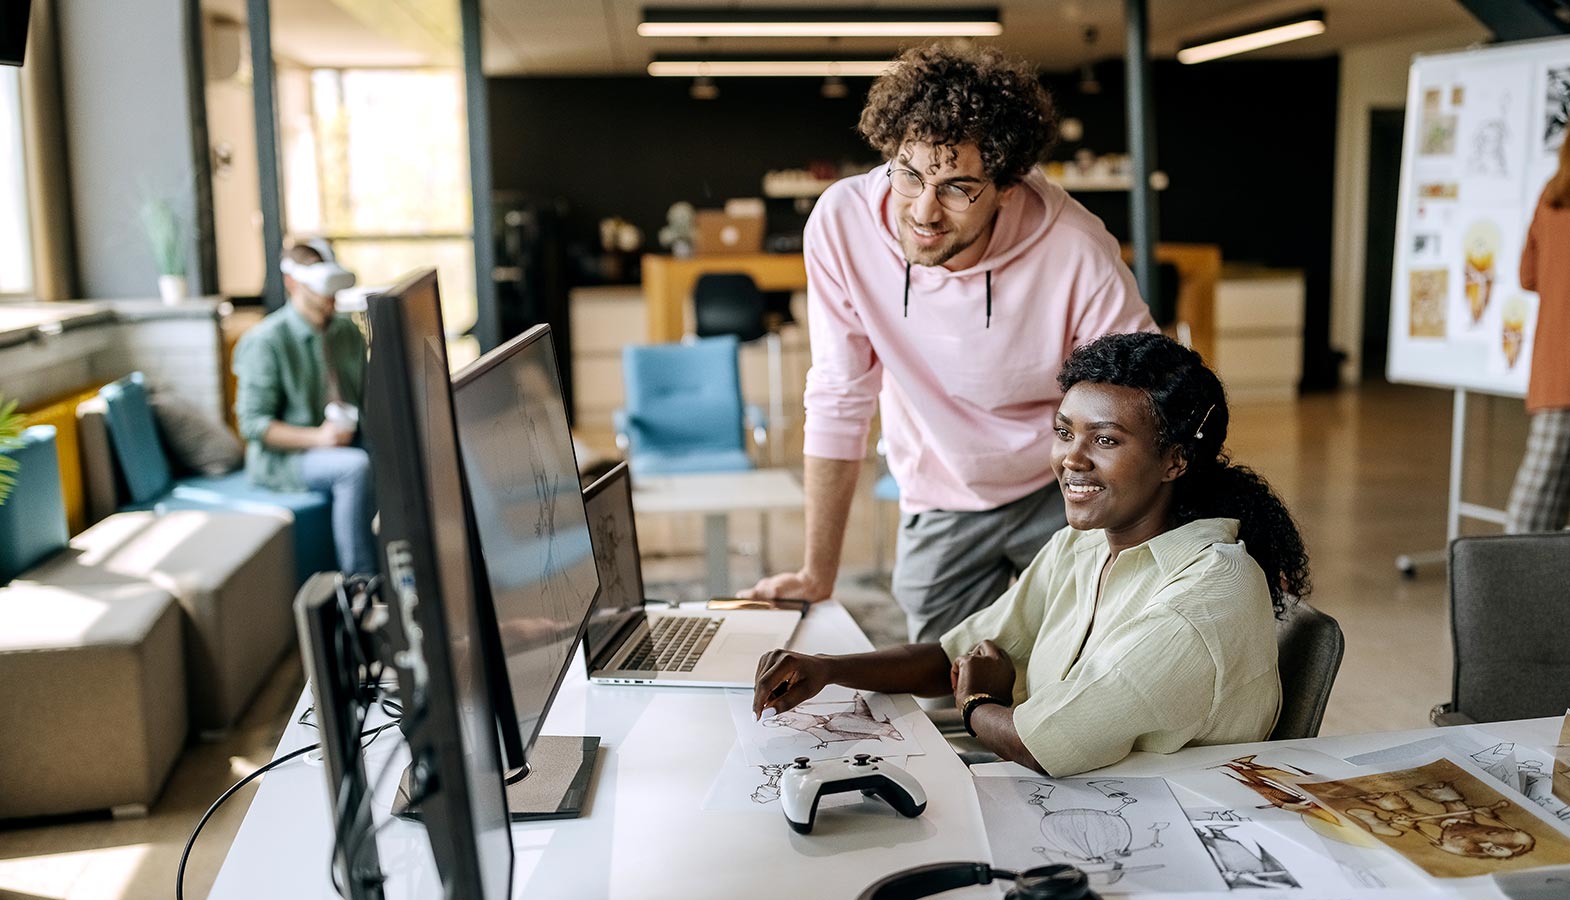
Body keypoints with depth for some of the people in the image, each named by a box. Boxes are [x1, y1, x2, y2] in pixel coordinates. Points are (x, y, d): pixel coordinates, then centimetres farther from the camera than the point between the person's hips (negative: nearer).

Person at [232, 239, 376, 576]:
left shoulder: (348, 332, 8)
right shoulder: (264, 342, -10)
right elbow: (253, 423, -13)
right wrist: (316, 437, -25)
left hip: (343, 443, 6)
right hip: (282, 458, -6)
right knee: (355, 466, -34)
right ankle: (358, 581, -25)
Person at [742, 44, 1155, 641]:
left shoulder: (1078, 255, -28)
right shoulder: (843, 221, -21)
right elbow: (839, 402, -11)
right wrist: (817, 575, -4)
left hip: (1065, 494, -1)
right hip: (941, 507, 2)